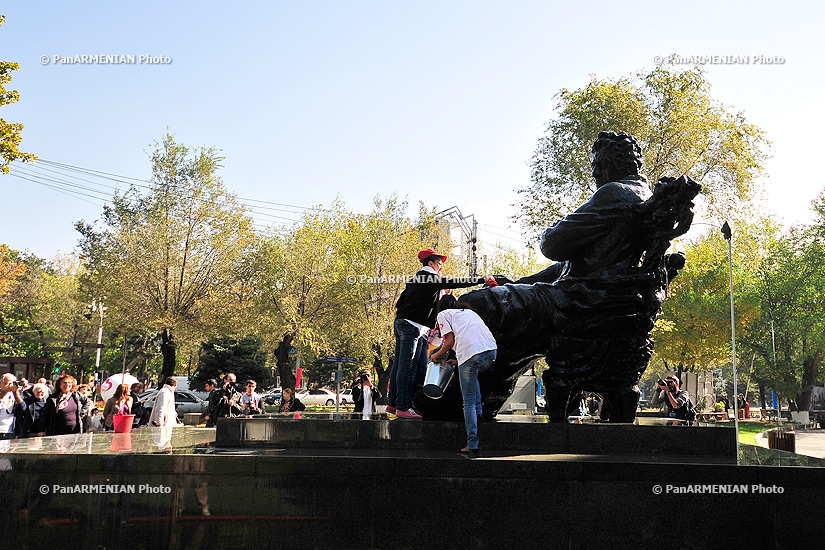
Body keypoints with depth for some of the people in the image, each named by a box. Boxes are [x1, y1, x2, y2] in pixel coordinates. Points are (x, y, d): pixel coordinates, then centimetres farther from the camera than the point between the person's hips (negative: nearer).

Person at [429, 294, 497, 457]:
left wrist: (436, 356, 24)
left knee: (468, 403, 3)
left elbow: (450, 342, 6)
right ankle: (478, 412, 22)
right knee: (473, 376, 36)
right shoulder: (469, 312, 35)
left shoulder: (443, 314, 18)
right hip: (491, 351, 6)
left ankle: (472, 446, -1)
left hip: (470, 354, -6)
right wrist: (456, 361, 41)